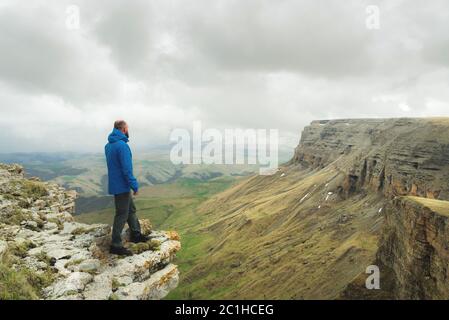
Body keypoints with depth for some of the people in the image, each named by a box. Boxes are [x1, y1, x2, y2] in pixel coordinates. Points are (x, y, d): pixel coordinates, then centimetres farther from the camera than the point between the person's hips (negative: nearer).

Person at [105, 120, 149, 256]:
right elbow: (127, 169, -24)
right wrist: (134, 185, -17)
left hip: (115, 183, 9)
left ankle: (136, 234, 32)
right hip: (122, 186, -9)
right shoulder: (122, 145, -21)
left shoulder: (109, 145, 9)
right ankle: (116, 245, 8)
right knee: (122, 214, 0)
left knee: (131, 209, 20)